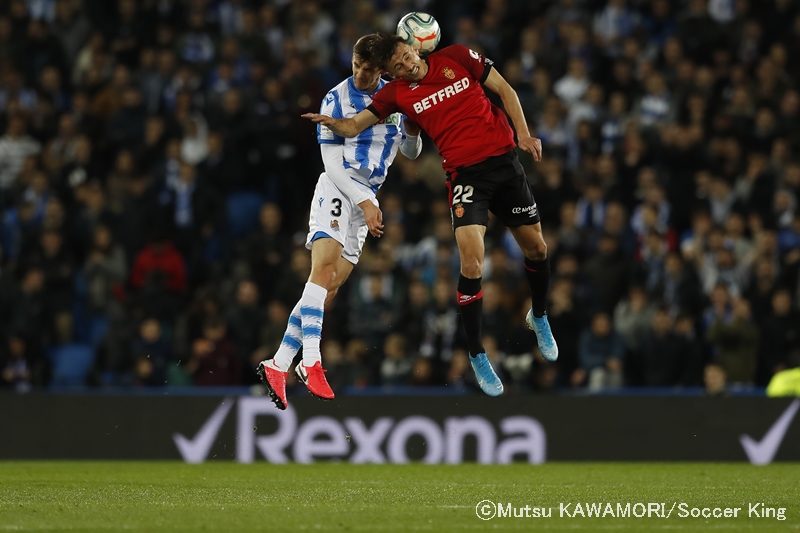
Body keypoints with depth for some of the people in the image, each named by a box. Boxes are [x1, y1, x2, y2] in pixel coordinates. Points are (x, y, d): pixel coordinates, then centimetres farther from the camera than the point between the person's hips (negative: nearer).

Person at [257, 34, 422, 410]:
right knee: (324, 265, -28)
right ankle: (311, 362, -37)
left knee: (330, 289, -3)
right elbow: (333, 163, -8)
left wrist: (412, 133, -6)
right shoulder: (337, 99, -4)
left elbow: (411, 153, 18)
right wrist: (364, 202, -18)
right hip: (338, 188, -5)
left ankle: (278, 365, -2)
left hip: (368, 198, 5)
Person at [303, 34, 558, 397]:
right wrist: (331, 122, -25)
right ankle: (476, 356, -6)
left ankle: (539, 318, 45)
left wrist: (523, 133, -4)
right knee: (472, 262, -20)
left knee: (536, 248, 14)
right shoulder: (396, 93, -1)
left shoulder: (457, 57, -1)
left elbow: (504, 90, 6)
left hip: (504, 160, 2)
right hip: (464, 173, -2)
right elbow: (354, 126, -3)